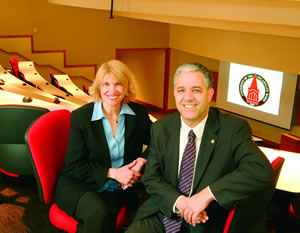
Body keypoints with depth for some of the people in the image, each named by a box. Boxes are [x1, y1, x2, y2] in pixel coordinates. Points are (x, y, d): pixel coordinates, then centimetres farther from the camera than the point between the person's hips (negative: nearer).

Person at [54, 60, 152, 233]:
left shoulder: (139, 113, -1)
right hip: (78, 186, -2)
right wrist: (112, 173, -17)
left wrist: (142, 160, -10)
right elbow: (73, 166, -7)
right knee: (98, 214, -34)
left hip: (115, 189, 2)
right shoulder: (80, 116, -9)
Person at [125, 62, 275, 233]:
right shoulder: (160, 128, 2)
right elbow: (151, 178, 3)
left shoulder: (233, 129, -10)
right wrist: (178, 201, -17)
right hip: (159, 217, 2)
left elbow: (263, 172, -21)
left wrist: (207, 194, -26)